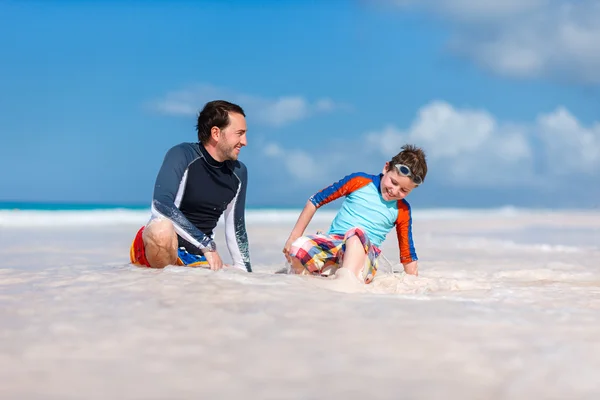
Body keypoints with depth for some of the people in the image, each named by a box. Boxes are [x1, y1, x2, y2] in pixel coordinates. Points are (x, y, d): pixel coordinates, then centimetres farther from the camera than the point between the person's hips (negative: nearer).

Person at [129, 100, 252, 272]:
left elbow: (236, 229, 18)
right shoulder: (182, 155, -12)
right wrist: (206, 245, -28)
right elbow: (160, 205, -28)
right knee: (162, 228, -40)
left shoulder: (238, 173, 7)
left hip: (198, 258, 8)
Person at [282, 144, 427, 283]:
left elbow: (408, 256, 20)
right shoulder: (360, 181, 8)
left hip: (364, 254, -1)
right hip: (332, 244, 1)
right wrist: (294, 237, 8)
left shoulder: (402, 210, 13)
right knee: (299, 247, -35)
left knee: (357, 232, -39)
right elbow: (315, 201, 11)